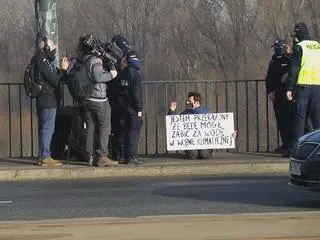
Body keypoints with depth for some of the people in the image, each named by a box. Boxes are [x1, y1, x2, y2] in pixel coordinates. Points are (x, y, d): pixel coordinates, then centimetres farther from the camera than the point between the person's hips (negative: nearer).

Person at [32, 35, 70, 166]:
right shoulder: (43, 61, -16)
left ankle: (44, 156, 18)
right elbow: (55, 80, -18)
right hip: (48, 101, -11)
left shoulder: (43, 60, 16)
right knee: (47, 128, -8)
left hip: (47, 100, 11)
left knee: (46, 128, 13)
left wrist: (61, 69, 11)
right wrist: (63, 69, -9)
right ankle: (44, 157, -7)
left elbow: (53, 77, 20)